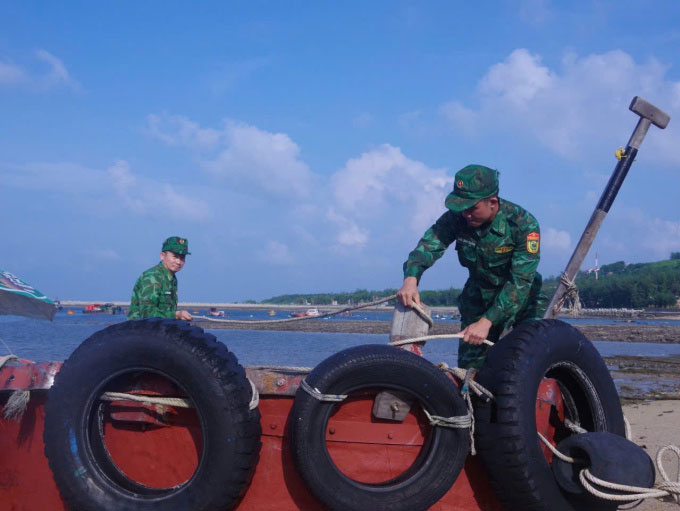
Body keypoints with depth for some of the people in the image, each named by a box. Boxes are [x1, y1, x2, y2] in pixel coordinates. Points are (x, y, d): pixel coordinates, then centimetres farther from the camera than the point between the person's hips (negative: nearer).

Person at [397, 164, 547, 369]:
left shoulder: (524, 224, -25)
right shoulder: (456, 218, -17)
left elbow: (521, 282, -29)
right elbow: (429, 244, -26)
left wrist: (487, 321, -37)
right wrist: (411, 278, -49)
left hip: (524, 299, -2)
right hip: (479, 297, 3)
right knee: (469, 367, -1)